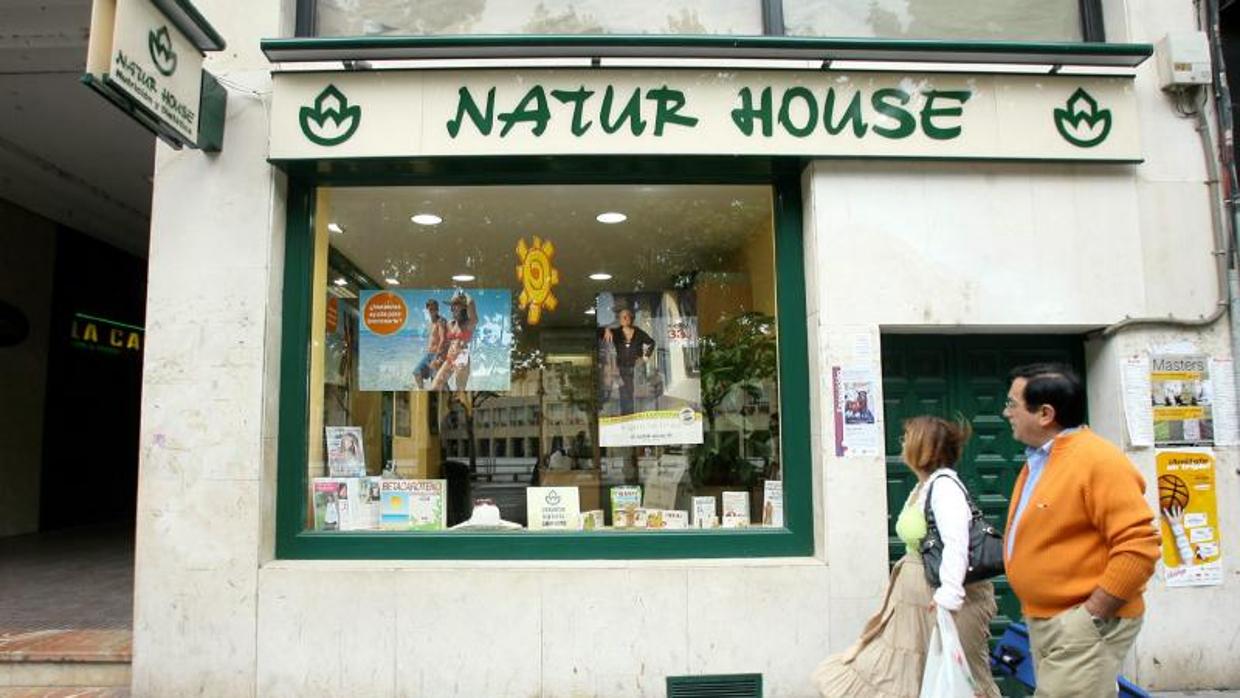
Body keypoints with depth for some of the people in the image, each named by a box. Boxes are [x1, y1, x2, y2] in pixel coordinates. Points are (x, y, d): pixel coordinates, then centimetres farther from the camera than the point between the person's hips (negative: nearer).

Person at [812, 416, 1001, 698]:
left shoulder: (944, 485, -19)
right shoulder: (923, 486, 11)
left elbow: (956, 544, -30)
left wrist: (948, 595, -37)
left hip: (941, 597, -10)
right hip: (917, 595, 10)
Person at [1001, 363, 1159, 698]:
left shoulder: (1098, 460, -18)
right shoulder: (1037, 459, 11)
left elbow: (1138, 546, -24)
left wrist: (1090, 616, -21)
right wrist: (1037, 612, 14)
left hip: (1082, 625, -9)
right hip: (1044, 620, 9)